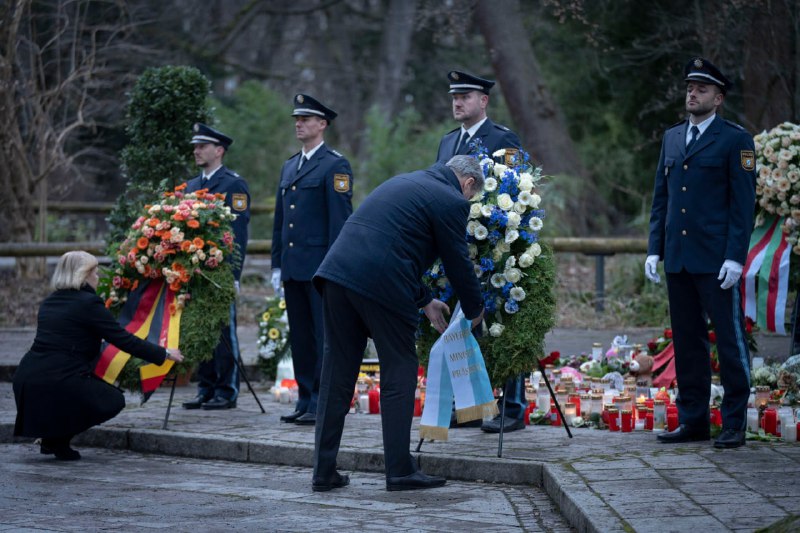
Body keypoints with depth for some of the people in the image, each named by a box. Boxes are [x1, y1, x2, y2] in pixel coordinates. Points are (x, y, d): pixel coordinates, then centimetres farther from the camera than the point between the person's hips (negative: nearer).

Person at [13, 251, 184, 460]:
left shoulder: (49, 303, 18)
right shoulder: (88, 303, -5)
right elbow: (123, 339, -5)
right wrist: (164, 354, 5)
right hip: (55, 386, -8)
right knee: (114, 400, 13)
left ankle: (51, 436, 17)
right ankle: (58, 438, 1)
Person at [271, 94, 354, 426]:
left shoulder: (335, 165, -5)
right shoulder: (289, 167, 18)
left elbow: (340, 218, -11)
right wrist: (277, 265, 16)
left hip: (321, 268, -8)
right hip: (293, 268, 8)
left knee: (325, 337, -5)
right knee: (300, 338, 10)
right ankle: (306, 401, 15)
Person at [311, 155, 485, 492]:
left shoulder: (406, 182, 27)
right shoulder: (450, 202, 1)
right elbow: (458, 262, 4)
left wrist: (425, 302, 34)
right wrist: (475, 311, 21)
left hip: (337, 271, 8)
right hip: (381, 284, -8)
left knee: (337, 374, 10)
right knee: (399, 372, 5)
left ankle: (324, 471, 12)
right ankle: (400, 470, 8)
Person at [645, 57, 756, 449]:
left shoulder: (735, 139, -3)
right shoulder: (672, 137, 15)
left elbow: (743, 203, -7)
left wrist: (735, 257, -14)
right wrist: (654, 249, 9)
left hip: (716, 261, -6)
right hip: (678, 259, 6)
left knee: (730, 342, -2)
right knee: (687, 342, 9)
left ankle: (734, 424, 3)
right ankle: (693, 420, 15)